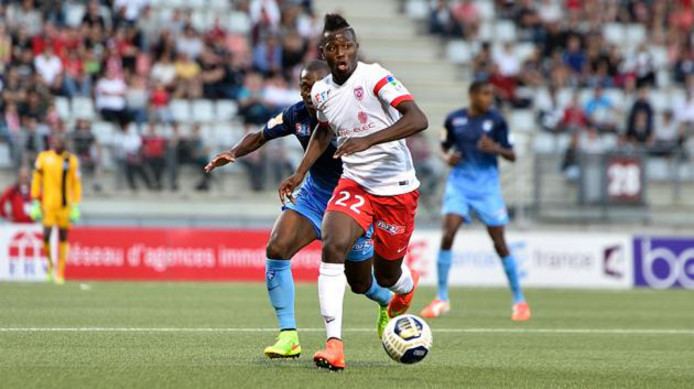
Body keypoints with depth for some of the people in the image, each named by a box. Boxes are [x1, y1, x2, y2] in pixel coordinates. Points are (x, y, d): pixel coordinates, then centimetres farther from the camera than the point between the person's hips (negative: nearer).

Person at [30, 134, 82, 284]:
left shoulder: (71, 160, 3)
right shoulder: (44, 158, 1)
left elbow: (76, 184, 6)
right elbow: (37, 181, 5)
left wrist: (76, 206, 2)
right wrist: (36, 203, 1)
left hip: (65, 205, 1)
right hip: (48, 203, -1)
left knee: (63, 238, 5)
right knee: (46, 236, -9)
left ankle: (60, 272, 13)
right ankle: (49, 263, 17)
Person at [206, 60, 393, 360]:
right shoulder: (297, 115, -10)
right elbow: (260, 136, 5)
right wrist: (234, 154, -13)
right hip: (312, 197, 4)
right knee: (276, 250, -18)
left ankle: (389, 304, 46)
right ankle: (288, 335, -12)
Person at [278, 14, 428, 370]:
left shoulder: (375, 77, -17)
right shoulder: (321, 93, 2)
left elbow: (418, 120, -28)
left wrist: (367, 140, -37)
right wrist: (300, 173, 13)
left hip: (396, 187, -4)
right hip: (354, 183, 4)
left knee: (387, 277, 8)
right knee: (333, 247, -24)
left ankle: (406, 286, 49)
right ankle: (334, 344, -21)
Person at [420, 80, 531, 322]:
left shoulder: (495, 120, -2)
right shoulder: (454, 120, 2)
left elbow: (512, 156, 1)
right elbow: (445, 146, 17)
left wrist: (496, 148, -20)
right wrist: (447, 157, -5)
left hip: (487, 186, -1)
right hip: (459, 184, 1)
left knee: (499, 243, -1)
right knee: (447, 234, -15)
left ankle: (519, 300, 12)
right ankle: (442, 299, -6)